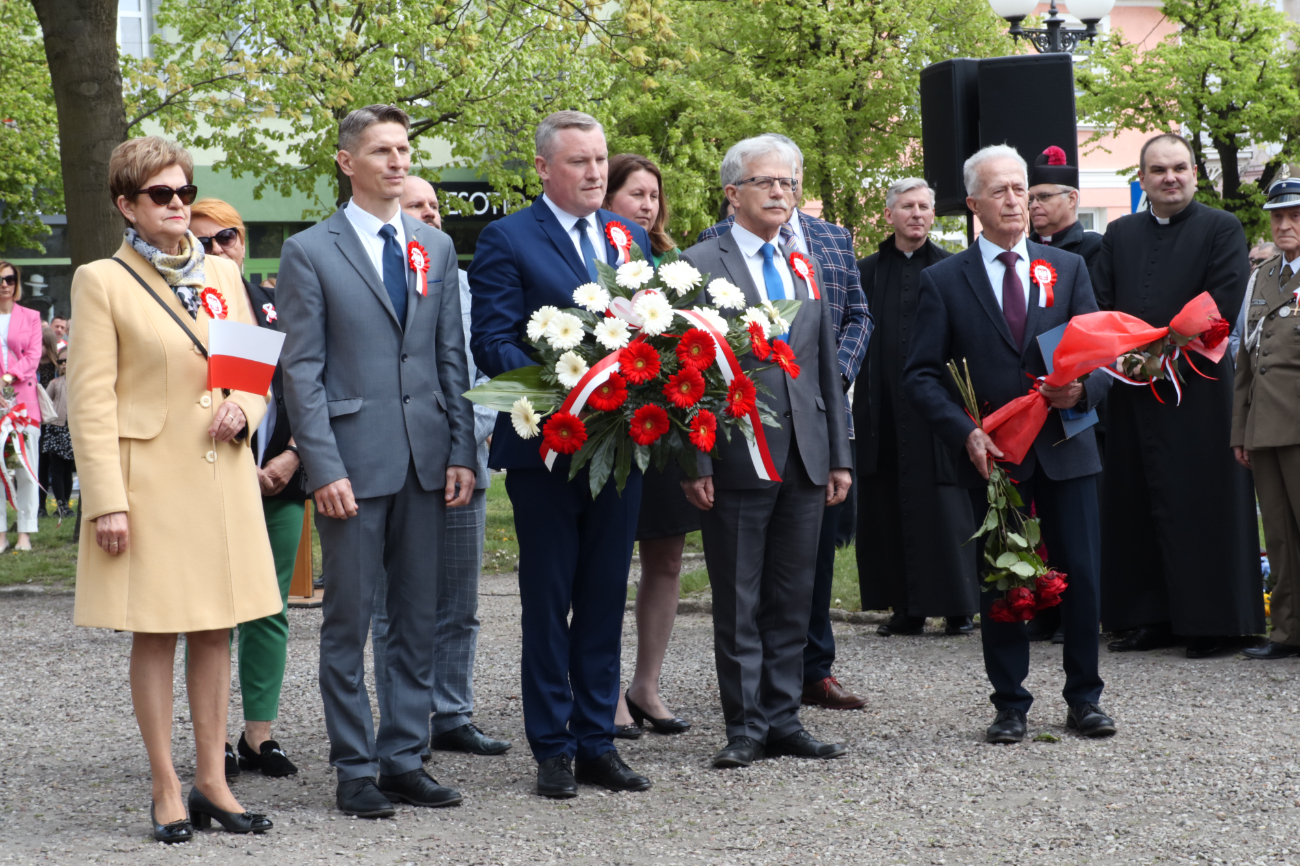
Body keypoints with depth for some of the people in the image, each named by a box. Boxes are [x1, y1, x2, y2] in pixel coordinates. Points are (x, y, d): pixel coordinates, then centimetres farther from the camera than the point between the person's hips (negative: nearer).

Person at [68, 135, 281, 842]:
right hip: (150, 480, -5)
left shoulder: (223, 274, 12)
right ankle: (166, 791, 7)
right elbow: (90, 399, -7)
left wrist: (243, 409, -5)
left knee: (216, 629, 7)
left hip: (222, 475, 5)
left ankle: (212, 781, 15)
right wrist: (106, 501, -14)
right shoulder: (102, 282, -3)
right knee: (154, 634, 0)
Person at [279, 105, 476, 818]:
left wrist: (461, 452, 4)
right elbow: (301, 370, -5)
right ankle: (355, 770, 9)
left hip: (425, 462, 5)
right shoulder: (309, 251, -1)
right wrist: (325, 468, -13)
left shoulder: (436, 248, 12)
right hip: (353, 461, -4)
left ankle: (403, 758, 17)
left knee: (418, 618, 8)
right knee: (349, 621, 2)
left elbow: (452, 358, 12)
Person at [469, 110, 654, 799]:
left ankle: (596, 741, 18)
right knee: (548, 602, 3)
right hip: (545, 446, -5)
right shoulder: (507, 240, -4)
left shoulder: (631, 238, 13)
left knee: (604, 600, 10)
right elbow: (493, 342, -10)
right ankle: (553, 749, 11)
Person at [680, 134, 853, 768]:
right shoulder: (699, 265, -3)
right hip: (738, 460, -6)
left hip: (805, 461, 6)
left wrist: (839, 456, 13)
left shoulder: (807, 267, 16)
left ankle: (783, 720, 17)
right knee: (739, 604, 1)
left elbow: (827, 366, 18)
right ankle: (745, 728, 8)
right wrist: (695, 464, -12)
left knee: (793, 601, 10)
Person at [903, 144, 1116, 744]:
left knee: (1081, 576, 2)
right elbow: (922, 376, -1)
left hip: (1065, 449, 2)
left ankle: (1084, 699, 16)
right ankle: (1010, 705, 13)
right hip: (990, 457, -2)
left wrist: (1082, 388, -14)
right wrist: (965, 432, -15)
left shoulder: (1068, 268, 10)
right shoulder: (943, 281, 3)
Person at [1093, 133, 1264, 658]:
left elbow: (1223, 305, -9)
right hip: (1133, 393, 5)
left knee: (1201, 505, -4)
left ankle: (1211, 622, 2)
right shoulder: (1119, 235, 15)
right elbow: (1097, 304, 10)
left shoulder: (1221, 230, 1)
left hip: (1196, 392, -5)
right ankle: (1153, 618, 14)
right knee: (1138, 505, 6)